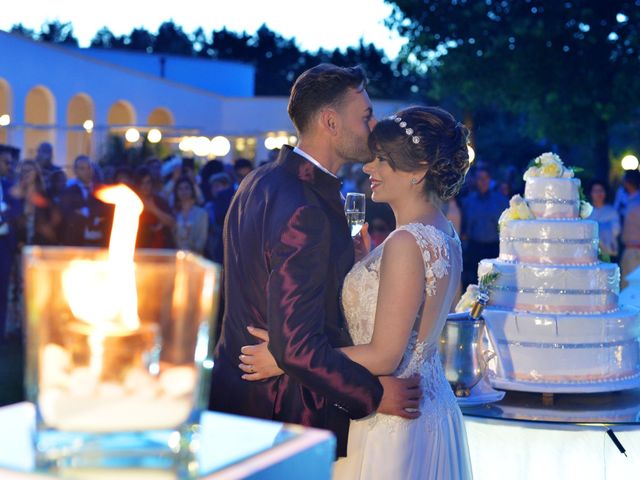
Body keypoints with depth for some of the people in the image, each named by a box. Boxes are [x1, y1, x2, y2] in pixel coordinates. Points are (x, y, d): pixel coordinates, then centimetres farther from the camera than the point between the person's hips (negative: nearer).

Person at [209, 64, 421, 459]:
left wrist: (350, 256, 10)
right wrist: (374, 394, -18)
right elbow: (297, 347, -28)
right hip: (280, 411, -9)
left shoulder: (260, 183, 5)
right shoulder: (306, 213, -26)